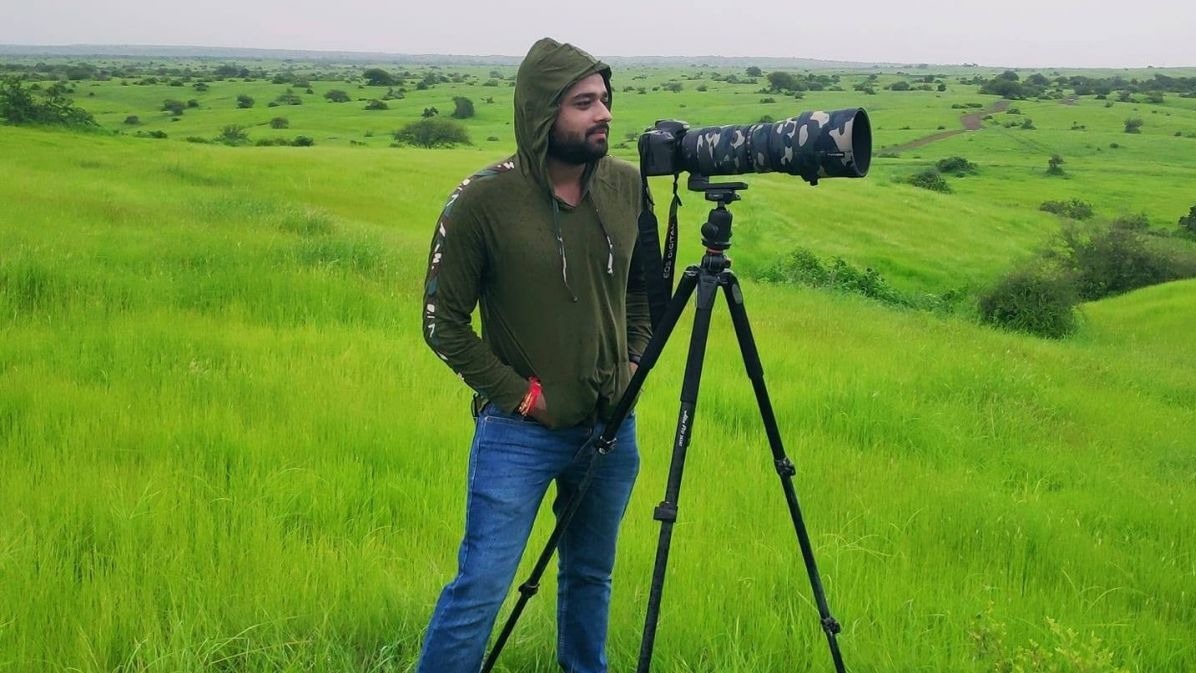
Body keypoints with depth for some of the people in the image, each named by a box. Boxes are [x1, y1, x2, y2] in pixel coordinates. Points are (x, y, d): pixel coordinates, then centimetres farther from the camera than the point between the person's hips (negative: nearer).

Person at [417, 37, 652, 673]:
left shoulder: (629, 186, -3)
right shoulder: (483, 201, -15)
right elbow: (443, 321, -8)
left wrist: (634, 359, 4)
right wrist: (518, 393, -10)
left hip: (611, 425, 4)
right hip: (518, 431, -4)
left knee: (591, 578, 19)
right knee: (480, 588, -3)